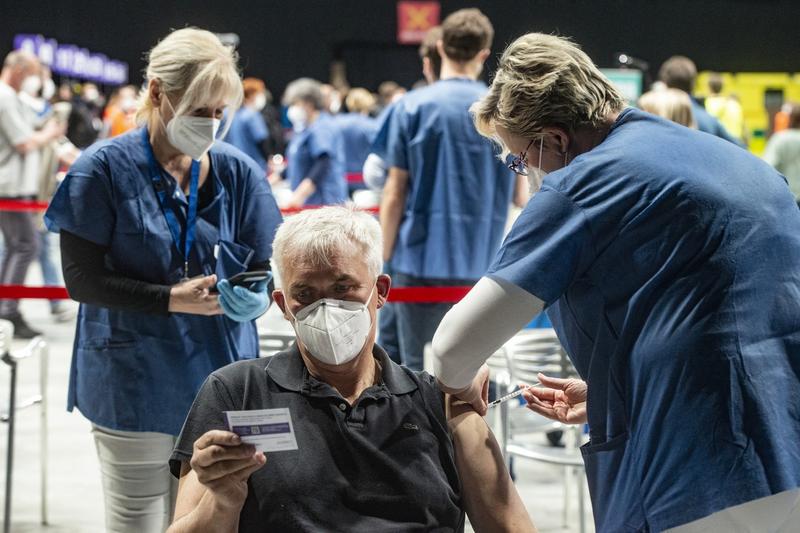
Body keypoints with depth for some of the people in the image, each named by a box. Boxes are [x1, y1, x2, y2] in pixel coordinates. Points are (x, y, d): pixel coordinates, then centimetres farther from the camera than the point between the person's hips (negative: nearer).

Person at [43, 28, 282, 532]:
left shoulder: (238, 171, 2)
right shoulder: (104, 168, -7)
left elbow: (266, 267, 7)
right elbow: (82, 279, -9)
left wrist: (254, 296, -17)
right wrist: (172, 298, -20)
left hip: (221, 379, 3)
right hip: (136, 385, -3)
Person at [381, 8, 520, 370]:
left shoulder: (413, 107, -4)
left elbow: (395, 193, -5)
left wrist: (382, 257, 2)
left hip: (422, 257, -2)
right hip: (480, 263, 2)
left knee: (417, 366, 5)